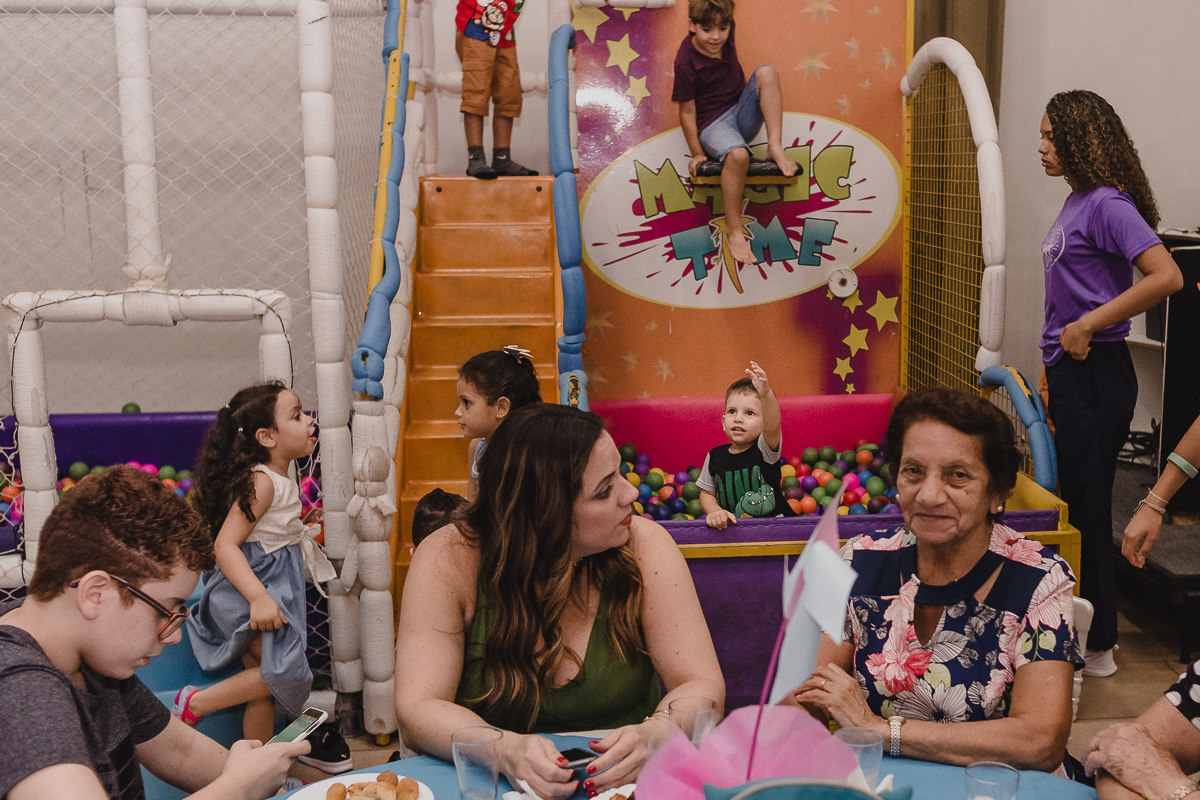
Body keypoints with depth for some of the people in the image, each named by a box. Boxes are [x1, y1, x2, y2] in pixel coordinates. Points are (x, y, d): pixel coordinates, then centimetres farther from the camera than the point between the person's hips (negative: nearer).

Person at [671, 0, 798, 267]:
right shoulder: (685, 63, -19)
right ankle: (733, 230, -25)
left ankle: (775, 146, -22)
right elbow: (687, 112, -12)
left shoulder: (724, 38, -2)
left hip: (742, 113, 7)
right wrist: (697, 153, -8)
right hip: (713, 124, -6)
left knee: (766, 72, -19)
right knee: (737, 154, -39)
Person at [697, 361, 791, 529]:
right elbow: (707, 492, 14)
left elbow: (772, 427, -32)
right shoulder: (715, 456, 2)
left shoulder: (764, 449, -9)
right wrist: (715, 512, -9)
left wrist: (766, 395, -51)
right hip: (731, 528, 4)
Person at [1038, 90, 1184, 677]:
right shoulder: (1076, 202, 12)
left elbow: (1166, 277, -25)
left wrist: (1086, 326, -22)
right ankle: (1087, 625, 30)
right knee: (1074, 500, 16)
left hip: (1096, 375, -9)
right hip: (1070, 372, 9)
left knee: (1087, 508, 0)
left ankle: (1096, 647, 13)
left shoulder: (1108, 203, -15)